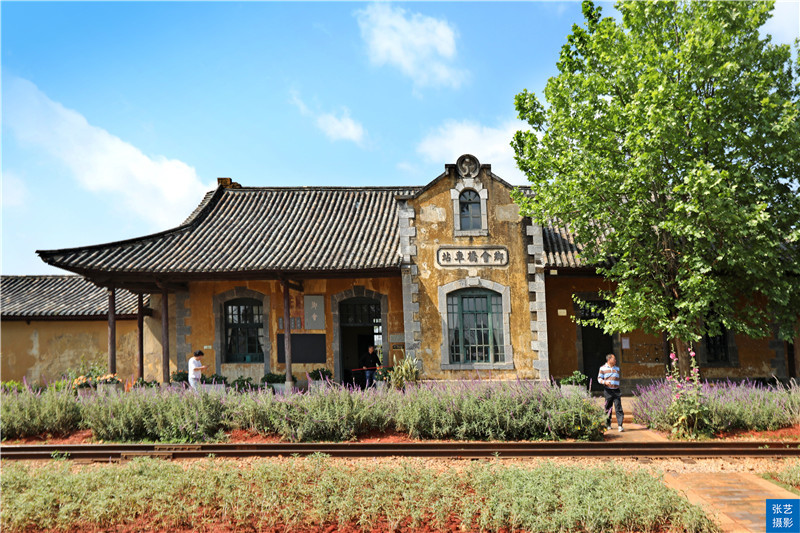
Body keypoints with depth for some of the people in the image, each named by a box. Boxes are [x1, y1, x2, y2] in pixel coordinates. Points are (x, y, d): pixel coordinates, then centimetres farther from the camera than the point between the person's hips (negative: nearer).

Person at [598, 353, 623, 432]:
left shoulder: (617, 368, 16)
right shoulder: (603, 368, 4)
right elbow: (599, 378, 2)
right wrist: (605, 382, -16)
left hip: (616, 391, 2)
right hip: (607, 391, -2)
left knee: (618, 408, -8)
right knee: (608, 408, 3)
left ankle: (620, 426, -11)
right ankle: (608, 425, 17)